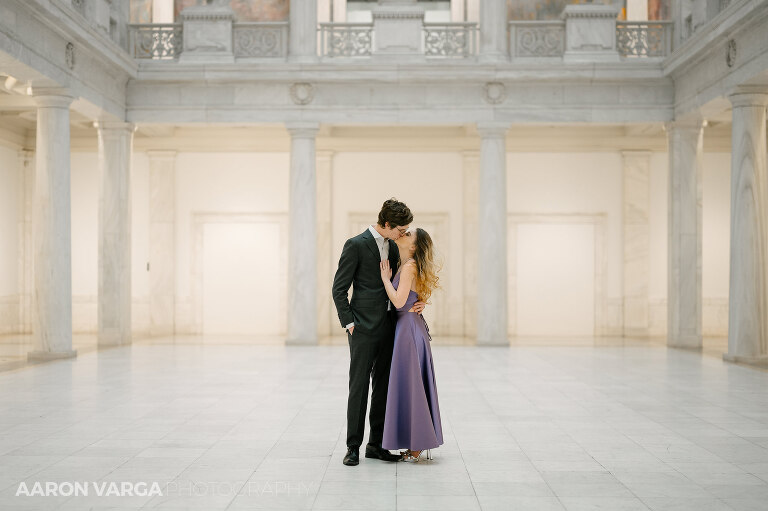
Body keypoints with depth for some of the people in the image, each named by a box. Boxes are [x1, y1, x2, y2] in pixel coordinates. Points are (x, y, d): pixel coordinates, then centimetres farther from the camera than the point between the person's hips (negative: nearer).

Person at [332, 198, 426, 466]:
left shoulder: (392, 247, 13)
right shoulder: (356, 245, -9)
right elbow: (339, 288, -7)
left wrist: (418, 301, 3)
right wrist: (349, 323, -11)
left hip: (388, 327, 7)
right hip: (364, 328, -7)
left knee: (384, 386, 9)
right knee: (359, 386, -2)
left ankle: (376, 444, 18)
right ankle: (353, 446, 7)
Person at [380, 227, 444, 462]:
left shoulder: (410, 266, -14)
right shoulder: (406, 265, 14)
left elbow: (399, 301, -21)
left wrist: (385, 278, -11)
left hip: (409, 328, -10)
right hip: (411, 327, 10)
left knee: (408, 384, -3)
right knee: (413, 385, 13)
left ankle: (417, 447, 4)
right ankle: (421, 443, 19)